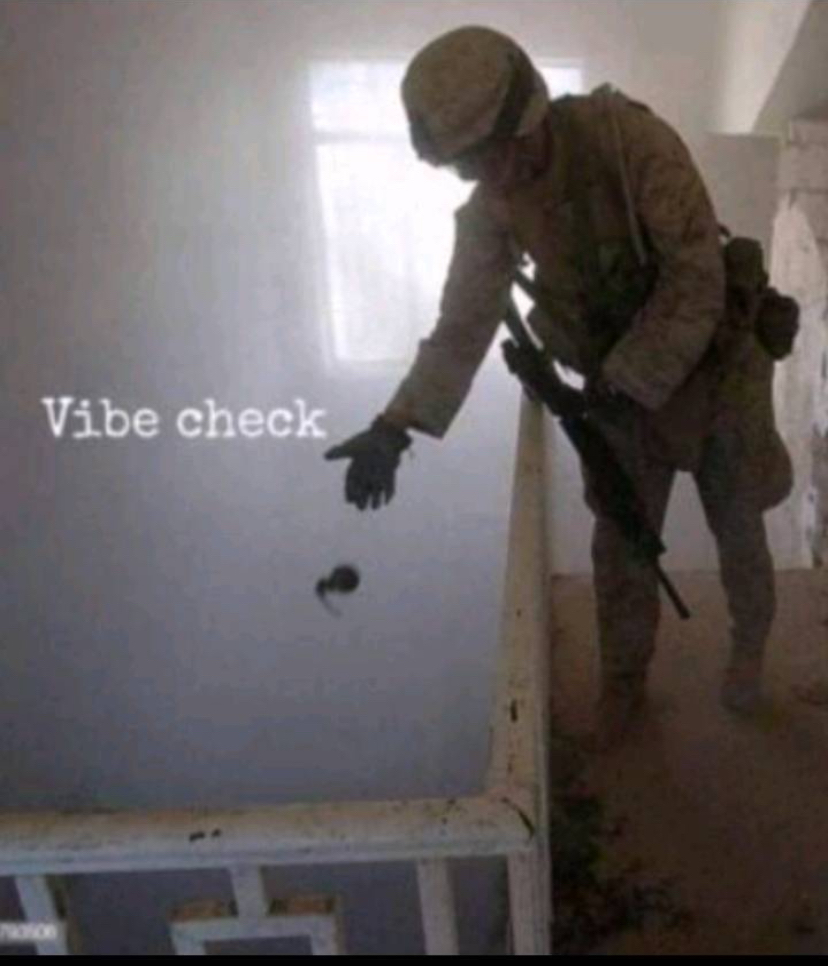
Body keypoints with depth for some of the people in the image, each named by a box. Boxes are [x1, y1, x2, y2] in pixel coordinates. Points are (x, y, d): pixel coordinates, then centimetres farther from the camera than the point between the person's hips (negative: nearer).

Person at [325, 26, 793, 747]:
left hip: (713, 362, -3)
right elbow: (464, 323, -10)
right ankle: (624, 682, 31)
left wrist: (622, 384, -25)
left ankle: (749, 649, 42)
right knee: (619, 541, 7)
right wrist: (396, 426, -21)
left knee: (737, 530, 13)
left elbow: (698, 279, -28)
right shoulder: (489, 209, -13)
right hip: (619, 381, 4)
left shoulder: (632, 139, -29)